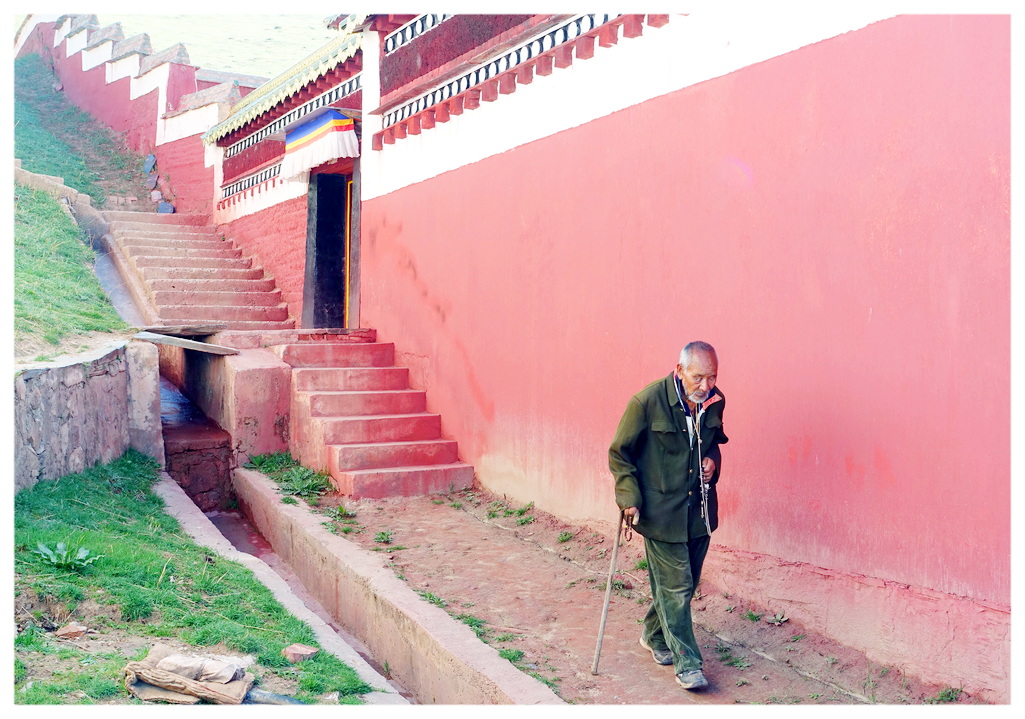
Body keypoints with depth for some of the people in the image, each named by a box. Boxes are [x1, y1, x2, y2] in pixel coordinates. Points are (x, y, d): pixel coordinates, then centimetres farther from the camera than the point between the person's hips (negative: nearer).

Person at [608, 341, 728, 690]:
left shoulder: (715, 402, -2)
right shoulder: (647, 402, -18)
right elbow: (619, 453, -8)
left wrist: (712, 460, -2)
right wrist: (629, 498, -13)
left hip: (699, 509, 6)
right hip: (660, 511, -6)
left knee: (685, 582, 16)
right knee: (676, 586, -2)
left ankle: (654, 635, 40)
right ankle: (686, 662, 11)